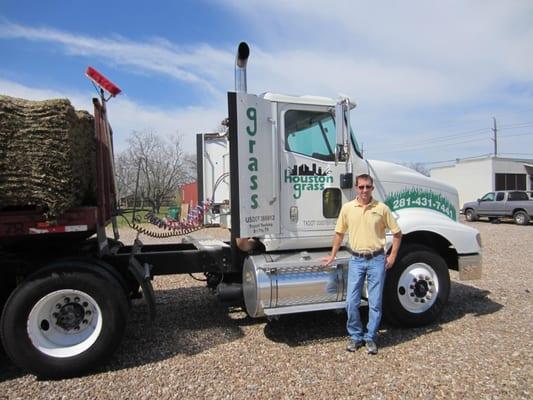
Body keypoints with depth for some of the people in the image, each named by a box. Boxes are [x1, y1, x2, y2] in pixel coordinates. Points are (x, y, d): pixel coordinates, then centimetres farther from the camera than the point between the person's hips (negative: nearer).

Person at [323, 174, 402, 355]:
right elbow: (339, 233, 10)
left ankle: (370, 338, 23)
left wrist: (392, 256, 0)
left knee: (375, 302, 6)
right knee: (351, 302, 2)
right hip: (356, 260, 1)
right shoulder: (347, 208, 0)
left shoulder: (382, 208, -4)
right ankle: (355, 336, 22)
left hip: (377, 260, -1)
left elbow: (397, 233, 4)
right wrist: (333, 255, 11)